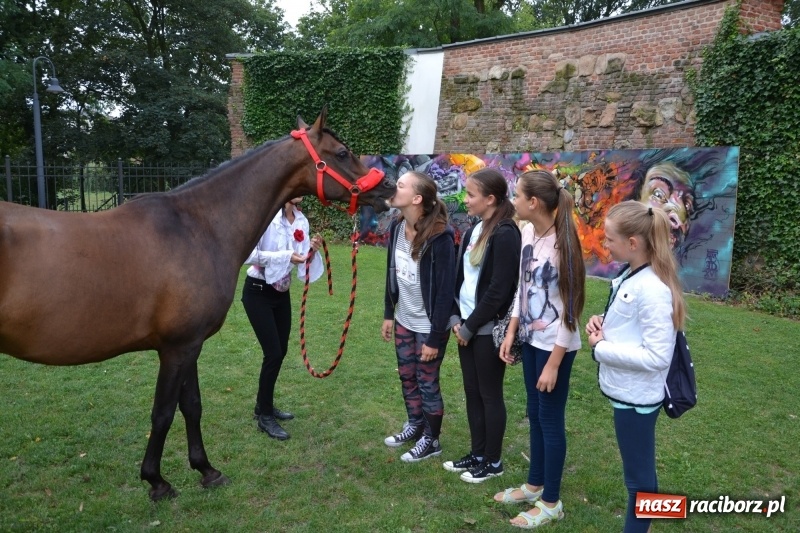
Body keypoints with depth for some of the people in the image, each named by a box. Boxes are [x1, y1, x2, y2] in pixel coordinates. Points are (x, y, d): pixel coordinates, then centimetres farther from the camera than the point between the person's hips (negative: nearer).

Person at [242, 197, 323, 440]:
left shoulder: (302, 221, 0)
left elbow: (302, 263, 2)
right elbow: (247, 255, -24)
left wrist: (312, 252, -18)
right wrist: (285, 256, -28)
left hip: (282, 293, 7)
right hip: (258, 292, -7)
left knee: (281, 351, 13)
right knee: (273, 353, -7)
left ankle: (263, 405, 33)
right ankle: (265, 416, 11)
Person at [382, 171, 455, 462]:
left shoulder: (439, 237, -24)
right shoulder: (397, 227, -3)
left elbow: (445, 290, -21)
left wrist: (435, 337, -19)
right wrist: (388, 314, 10)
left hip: (429, 326, -7)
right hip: (404, 321, 7)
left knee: (427, 383, 8)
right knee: (407, 377, 20)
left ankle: (431, 440, 28)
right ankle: (415, 426, 41)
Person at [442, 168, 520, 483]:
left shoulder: (505, 234, -17)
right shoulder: (474, 231, 9)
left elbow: (499, 289, -20)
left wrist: (470, 326, -13)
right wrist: (456, 318, 1)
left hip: (488, 329, -8)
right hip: (467, 326, 8)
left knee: (490, 395, 6)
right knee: (472, 392, 16)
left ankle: (493, 462, 22)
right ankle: (477, 454, 31)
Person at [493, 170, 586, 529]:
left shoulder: (562, 245, -23)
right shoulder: (528, 233, 0)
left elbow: (569, 308, -19)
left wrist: (553, 364, -16)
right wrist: (511, 332, 9)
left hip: (555, 345, -7)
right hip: (530, 340, 7)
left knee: (550, 419, 6)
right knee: (535, 414, 19)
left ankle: (551, 503, 25)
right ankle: (534, 485, 38)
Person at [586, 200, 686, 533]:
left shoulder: (653, 290, -26)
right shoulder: (630, 276, 3)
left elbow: (656, 357, -27)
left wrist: (599, 348, -20)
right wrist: (603, 322, -3)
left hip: (637, 396, -9)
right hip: (625, 390, 10)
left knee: (639, 475, 10)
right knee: (636, 472, 25)